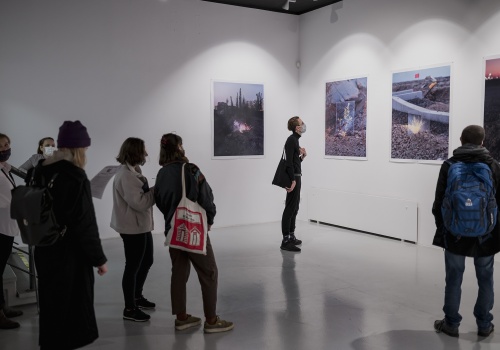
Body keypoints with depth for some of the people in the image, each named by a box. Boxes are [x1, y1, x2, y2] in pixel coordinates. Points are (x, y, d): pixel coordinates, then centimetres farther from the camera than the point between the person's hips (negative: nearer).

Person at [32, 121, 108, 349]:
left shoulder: (41, 172, 5)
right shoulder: (75, 176, -18)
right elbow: (85, 223, -19)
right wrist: (98, 258, -12)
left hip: (45, 250, 8)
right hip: (69, 254, -8)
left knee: (51, 303, 20)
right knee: (71, 306, 5)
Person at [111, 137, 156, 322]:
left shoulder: (133, 171, 11)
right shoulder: (125, 175, -21)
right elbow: (139, 203, -25)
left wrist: (153, 190, -1)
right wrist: (156, 190, -18)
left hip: (142, 226, 10)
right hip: (132, 228, -10)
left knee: (147, 262, 21)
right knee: (133, 267, 1)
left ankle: (137, 296, 39)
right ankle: (130, 309, 15)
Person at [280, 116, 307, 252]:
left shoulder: (295, 140, 17)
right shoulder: (291, 140, -14)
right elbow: (289, 162, -22)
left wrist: (302, 156, 5)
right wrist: (293, 180, -26)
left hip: (296, 177, 11)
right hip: (293, 178, -11)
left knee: (294, 208, 15)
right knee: (290, 209, -10)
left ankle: (291, 236, 23)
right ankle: (286, 241, -9)